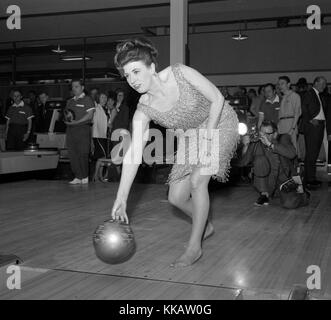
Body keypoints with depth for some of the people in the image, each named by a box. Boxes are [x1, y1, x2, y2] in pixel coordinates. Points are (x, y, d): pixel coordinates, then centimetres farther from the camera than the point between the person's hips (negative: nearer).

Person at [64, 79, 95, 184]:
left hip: (83, 129, -6)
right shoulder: (70, 101, 21)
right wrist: (66, 119, 0)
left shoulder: (87, 100, 1)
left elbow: (89, 115, -9)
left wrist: (76, 122, -16)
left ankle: (85, 177, 5)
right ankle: (78, 177, 8)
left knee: (82, 154, -6)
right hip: (70, 129, 6)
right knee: (72, 154, 1)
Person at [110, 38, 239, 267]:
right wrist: (121, 199, -25)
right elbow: (133, 153, -20)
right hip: (191, 134, 5)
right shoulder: (144, 111, -18)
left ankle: (195, 247, -6)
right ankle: (204, 226, 32)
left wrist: (207, 137, -22)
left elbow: (217, 99, -19)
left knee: (197, 180, -23)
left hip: (220, 123, -4)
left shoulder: (180, 73, -27)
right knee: (176, 197, -1)